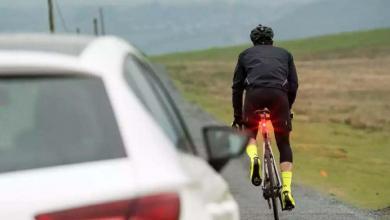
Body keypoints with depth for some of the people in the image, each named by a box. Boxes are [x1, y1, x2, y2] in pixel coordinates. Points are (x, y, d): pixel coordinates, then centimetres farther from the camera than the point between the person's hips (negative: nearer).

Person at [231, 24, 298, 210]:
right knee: (284, 144, 12)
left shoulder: (246, 54, 28)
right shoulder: (284, 54, 30)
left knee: (250, 133, 24)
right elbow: (294, 85, 22)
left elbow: (237, 87, 24)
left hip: (254, 92, 0)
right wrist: (288, 109, 34)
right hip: (279, 94, 0)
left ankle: (253, 157, -9)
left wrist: (237, 115, 31)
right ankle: (287, 190, 0)